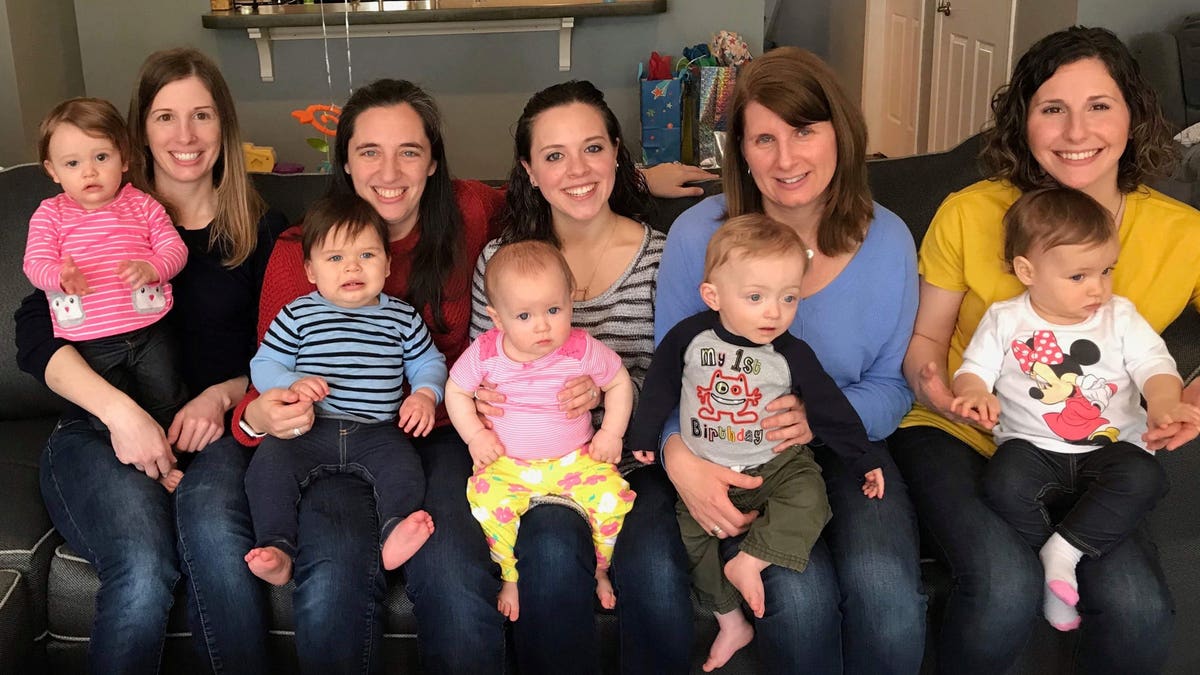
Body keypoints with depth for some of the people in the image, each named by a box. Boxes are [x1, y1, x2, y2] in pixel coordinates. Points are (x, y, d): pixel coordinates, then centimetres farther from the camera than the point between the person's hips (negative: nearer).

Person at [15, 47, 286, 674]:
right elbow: (35, 334, -1)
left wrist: (221, 395, -9)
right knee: (143, 566, -32)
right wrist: (118, 410, -17)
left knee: (214, 532, -35)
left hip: (213, 428, 1)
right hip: (100, 428, 0)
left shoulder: (261, 229, 13)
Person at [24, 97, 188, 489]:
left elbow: (175, 249, -2)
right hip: (91, 343, 0)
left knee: (169, 404, 9)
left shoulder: (141, 205, 3)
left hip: (148, 329, 0)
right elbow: (35, 261, -8)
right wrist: (60, 276, -32)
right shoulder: (50, 214, 2)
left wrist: (150, 268, -24)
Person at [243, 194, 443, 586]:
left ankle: (395, 533, -40)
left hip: (378, 432, 0)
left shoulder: (402, 318, 10)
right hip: (309, 428, 0)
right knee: (268, 462, -25)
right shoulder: (298, 315, 7)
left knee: (405, 468, -29)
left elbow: (428, 363, 18)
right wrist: (292, 384, -13)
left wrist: (425, 395, -4)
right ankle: (276, 548, -28)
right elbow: (264, 365, 9)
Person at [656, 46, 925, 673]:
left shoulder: (887, 240, -4)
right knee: (801, 596, -29)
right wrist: (679, 456, -24)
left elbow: (892, 385, 3)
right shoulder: (697, 234, -10)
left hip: (841, 443, 2)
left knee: (884, 589, -28)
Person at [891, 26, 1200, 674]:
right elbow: (927, 334, 0)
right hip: (961, 434, -2)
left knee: (1137, 607, -26)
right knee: (1005, 587, -30)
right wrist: (928, 380, -23)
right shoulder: (969, 214, -12)